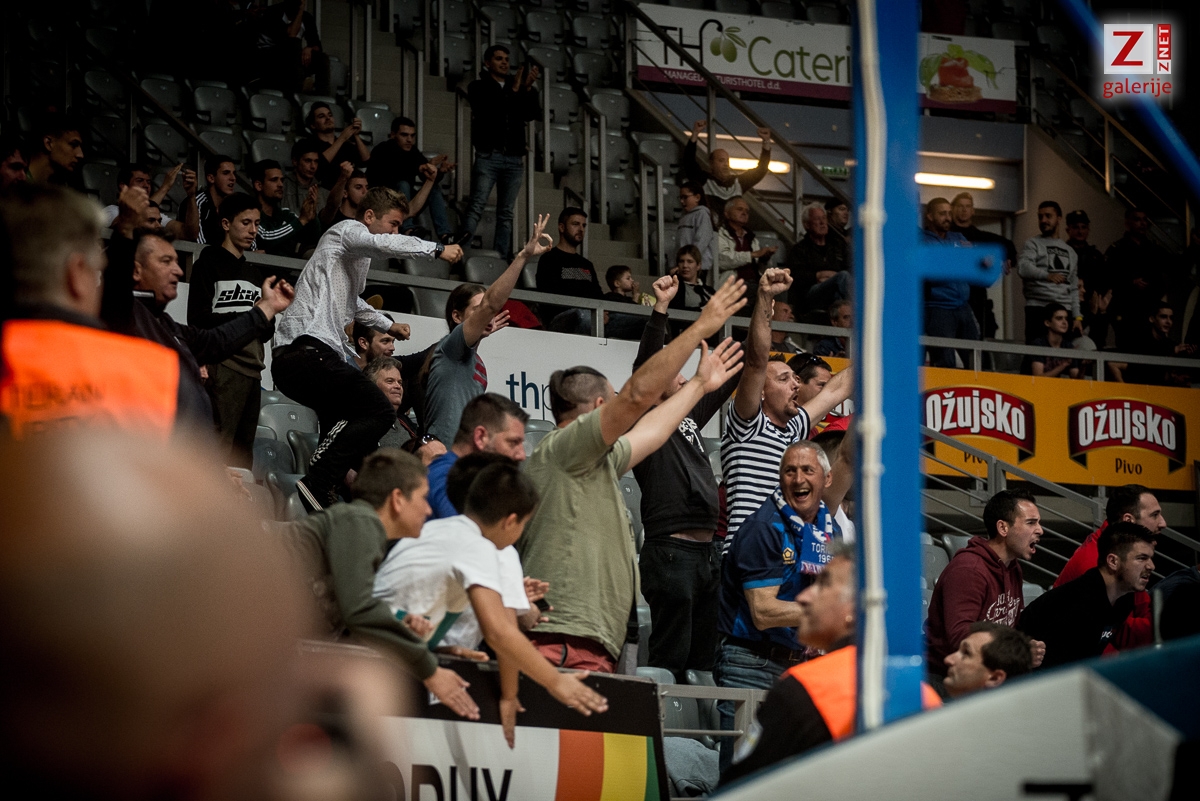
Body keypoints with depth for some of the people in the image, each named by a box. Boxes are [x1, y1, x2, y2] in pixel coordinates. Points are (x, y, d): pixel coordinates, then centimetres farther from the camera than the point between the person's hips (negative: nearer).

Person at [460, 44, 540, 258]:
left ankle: (501, 257, 0)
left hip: (514, 158, 4)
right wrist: (514, 90, -13)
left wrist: (529, 89, -8)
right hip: (488, 156, -4)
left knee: (506, 214, 2)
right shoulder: (478, 87, 8)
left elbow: (530, 114, 6)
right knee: (476, 206, -16)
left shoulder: (516, 87, 18)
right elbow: (488, 110, -10)